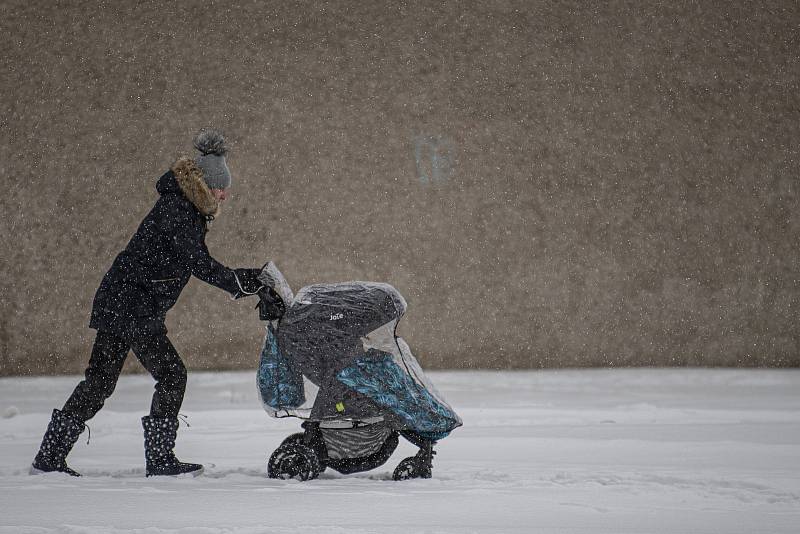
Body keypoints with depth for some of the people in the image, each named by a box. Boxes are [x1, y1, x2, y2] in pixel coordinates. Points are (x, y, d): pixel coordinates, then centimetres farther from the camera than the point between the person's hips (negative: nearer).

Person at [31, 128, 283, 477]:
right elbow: (201, 266, -23)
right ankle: (159, 459, -1)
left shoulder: (189, 212, 14)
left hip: (114, 303, 10)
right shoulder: (175, 210, -17)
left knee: (100, 381, 9)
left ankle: (50, 456, 10)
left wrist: (252, 280, 9)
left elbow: (202, 266, 18)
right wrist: (253, 287, -22)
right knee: (171, 374, -5)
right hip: (134, 308, -10)